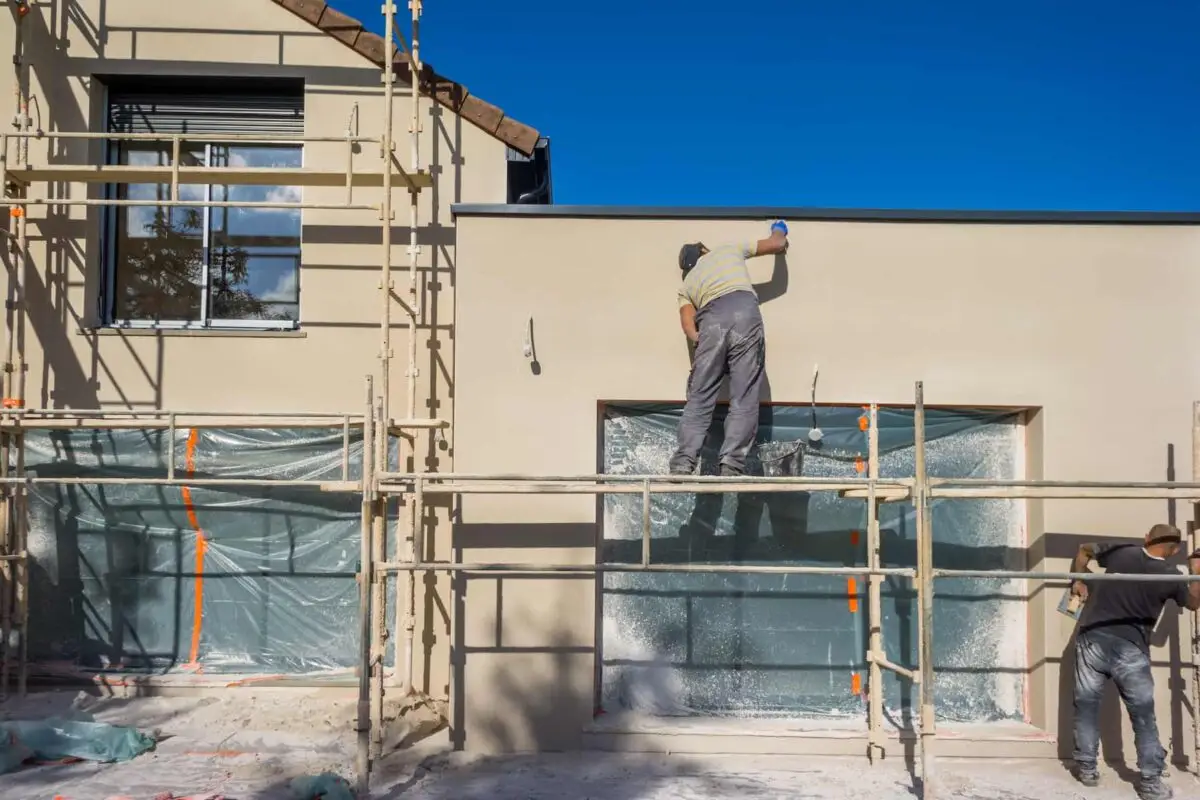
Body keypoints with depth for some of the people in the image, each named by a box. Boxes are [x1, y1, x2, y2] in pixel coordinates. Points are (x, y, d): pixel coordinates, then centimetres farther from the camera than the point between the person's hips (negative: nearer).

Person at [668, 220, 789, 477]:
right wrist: (779, 231, 59)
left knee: (699, 399, 4)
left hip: (711, 321, 2)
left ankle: (683, 464, -6)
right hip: (744, 312, -1)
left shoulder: (687, 285, 32)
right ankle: (731, 466, -10)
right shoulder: (729, 250, 31)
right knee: (744, 400, -2)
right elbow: (777, 245, 42)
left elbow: (688, 327, 12)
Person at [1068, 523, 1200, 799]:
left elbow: (1084, 550, 17)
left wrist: (1078, 581, 28)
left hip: (1093, 639, 2)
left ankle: (1086, 768, 16)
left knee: (1086, 705, 10)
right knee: (1143, 715, 9)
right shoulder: (1170, 576, -3)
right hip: (1131, 650, -1)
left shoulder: (1120, 552, 1)